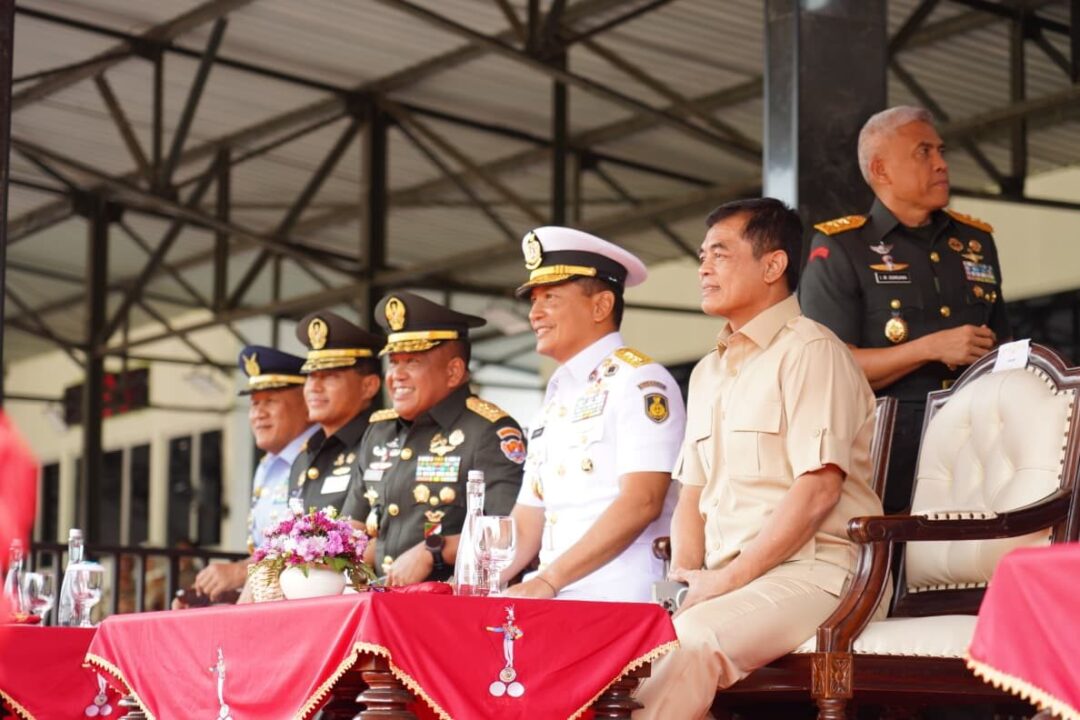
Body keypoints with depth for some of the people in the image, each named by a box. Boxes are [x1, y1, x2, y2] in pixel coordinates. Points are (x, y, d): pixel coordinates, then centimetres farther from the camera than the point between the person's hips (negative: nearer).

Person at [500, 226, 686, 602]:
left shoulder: (640, 382, -3)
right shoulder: (553, 401, 21)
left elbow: (641, 502, -13)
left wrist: (548, 580, -18)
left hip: (620, 599, -6)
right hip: (556, 602, 6)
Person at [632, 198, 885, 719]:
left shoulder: (810, 350, -4)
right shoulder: (708, 372, 21)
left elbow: (818, 489, -14)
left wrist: (730, 579, -15)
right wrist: (687, 578, 1)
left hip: (812, 570, -7)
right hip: (728, 581, 7)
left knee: (694, 638, -33)